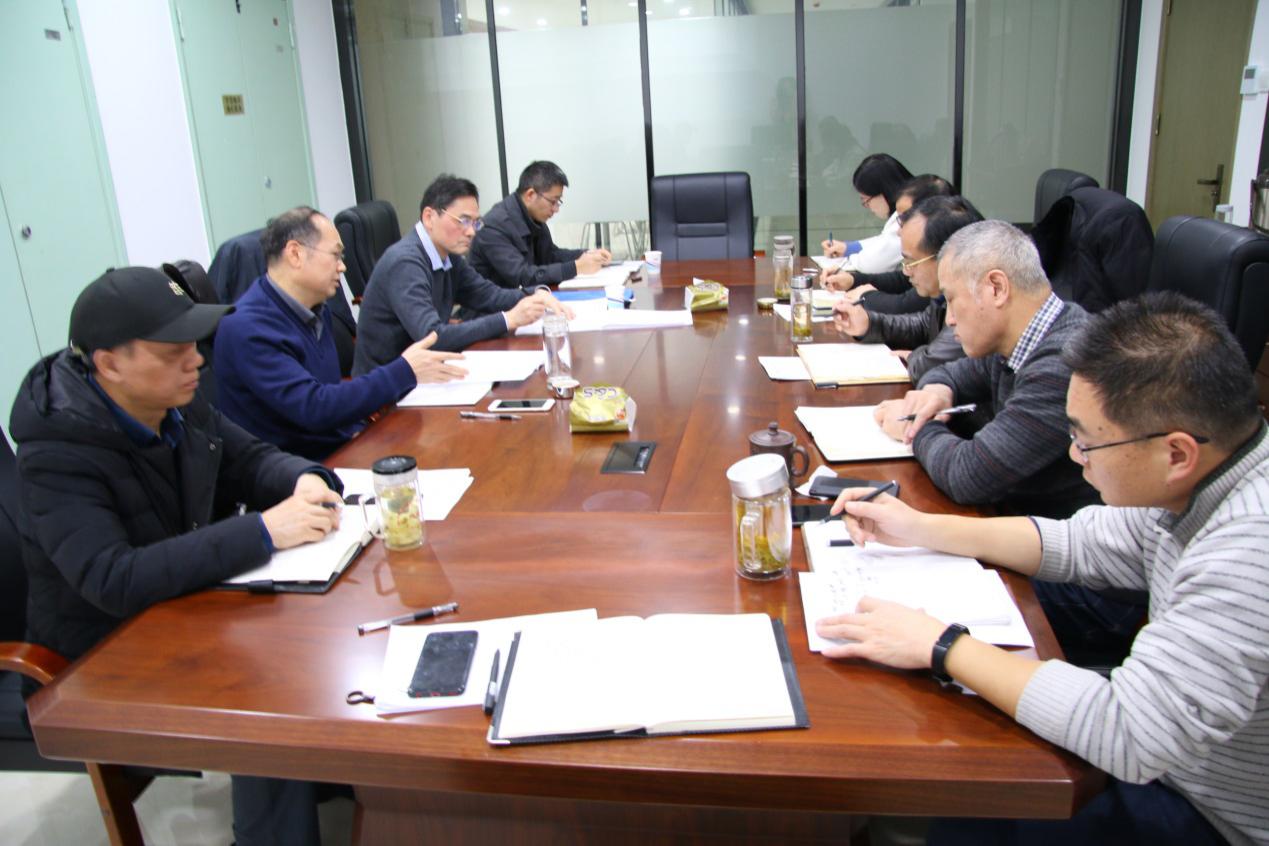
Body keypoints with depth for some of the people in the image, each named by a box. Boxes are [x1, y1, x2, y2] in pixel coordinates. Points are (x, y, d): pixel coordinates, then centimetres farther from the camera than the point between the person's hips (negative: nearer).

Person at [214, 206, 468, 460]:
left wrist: (358, 430, -4)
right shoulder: (248, 329, -19)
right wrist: (404, 371, -22)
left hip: (343, 448, 8)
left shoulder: (316, 310, 9)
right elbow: (312, 408, -25)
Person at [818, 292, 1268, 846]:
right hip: (1169, 759, 7)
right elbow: (1084, 543, 8)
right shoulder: (1192, 485, -7)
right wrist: (921, 528, 3)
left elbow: (1130, 734, -38)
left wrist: (942, 645, -28)